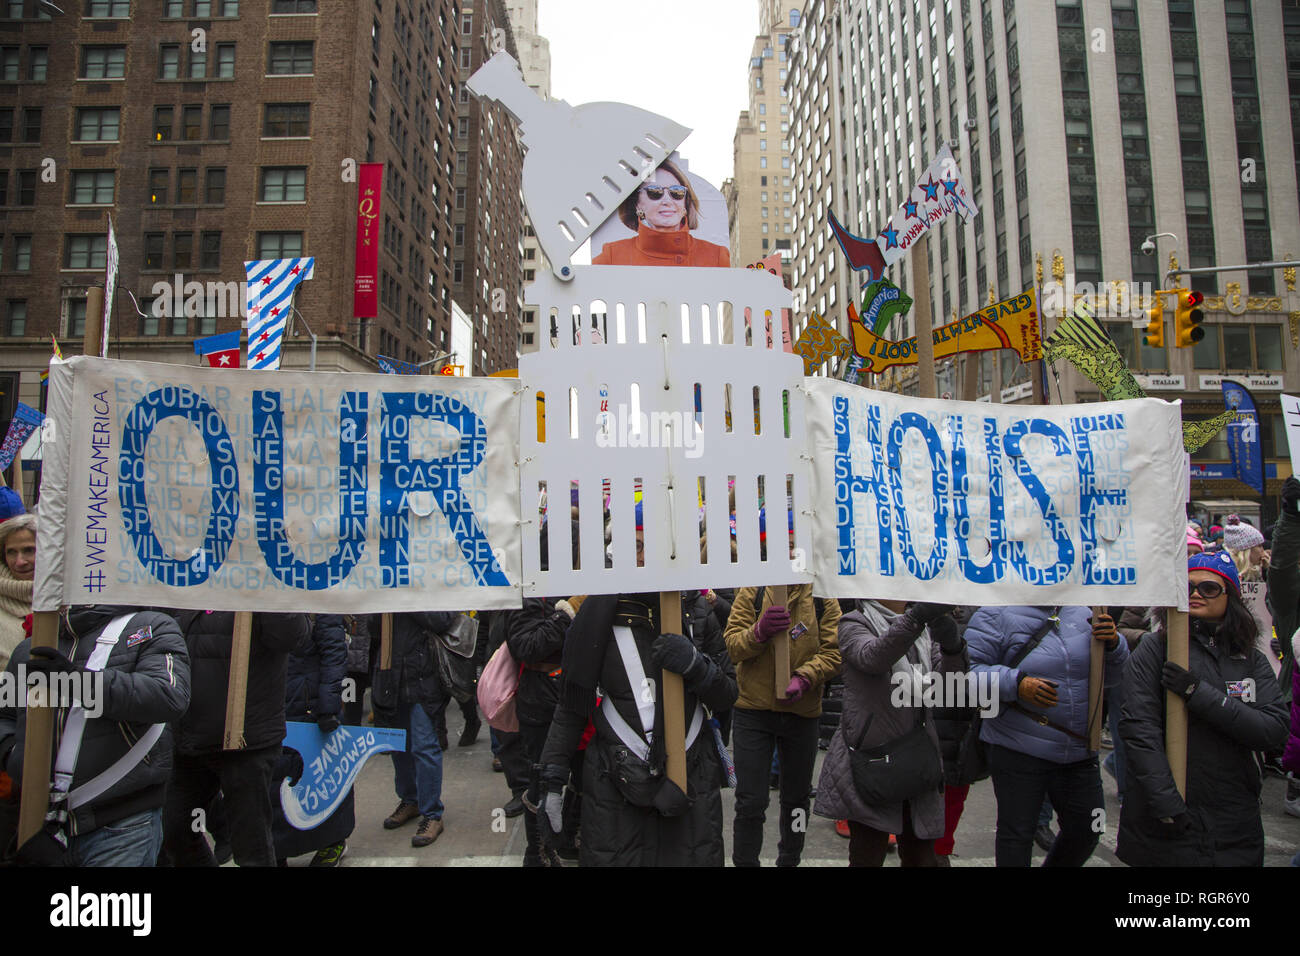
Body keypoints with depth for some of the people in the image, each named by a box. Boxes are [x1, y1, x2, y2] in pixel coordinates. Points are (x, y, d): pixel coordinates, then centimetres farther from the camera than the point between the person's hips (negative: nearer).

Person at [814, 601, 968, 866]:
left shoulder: (927, 628, 13)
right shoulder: (855, 623, -3)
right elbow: (873, 658, -26)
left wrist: (952, 648, -21)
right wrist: (916, 615, -39)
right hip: (872, 757, -5)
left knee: (921, 855, 11)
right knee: (867, 856, 1)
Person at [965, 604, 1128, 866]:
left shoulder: (1082, 614, 9)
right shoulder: (997, 614, -10)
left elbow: (1111, 675, 16)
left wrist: (1113, 644, -4)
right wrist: (1017, 684, -27)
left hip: (1079, 753, 6)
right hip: (1018, 753, -6)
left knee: (1085, 831, 17)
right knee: (1016, 835, 4)